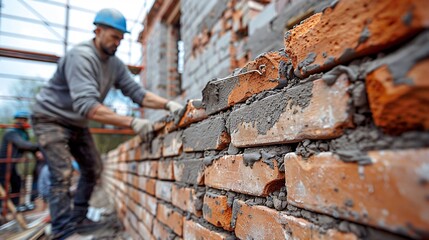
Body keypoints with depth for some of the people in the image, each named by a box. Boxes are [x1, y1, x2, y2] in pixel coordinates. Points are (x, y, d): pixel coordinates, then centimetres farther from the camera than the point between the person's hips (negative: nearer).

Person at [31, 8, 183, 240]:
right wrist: (132, 122, -48)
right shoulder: (80, 56, -30)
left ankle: (78, 218, 22)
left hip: (77, 123, 8)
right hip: (50, 119, -7)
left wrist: (168, 104, -30)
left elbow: (136, 92, -15)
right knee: (62, 174, -14)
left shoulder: (115, 64, -6)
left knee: (93, 168, 8)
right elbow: (87, 105, -42)